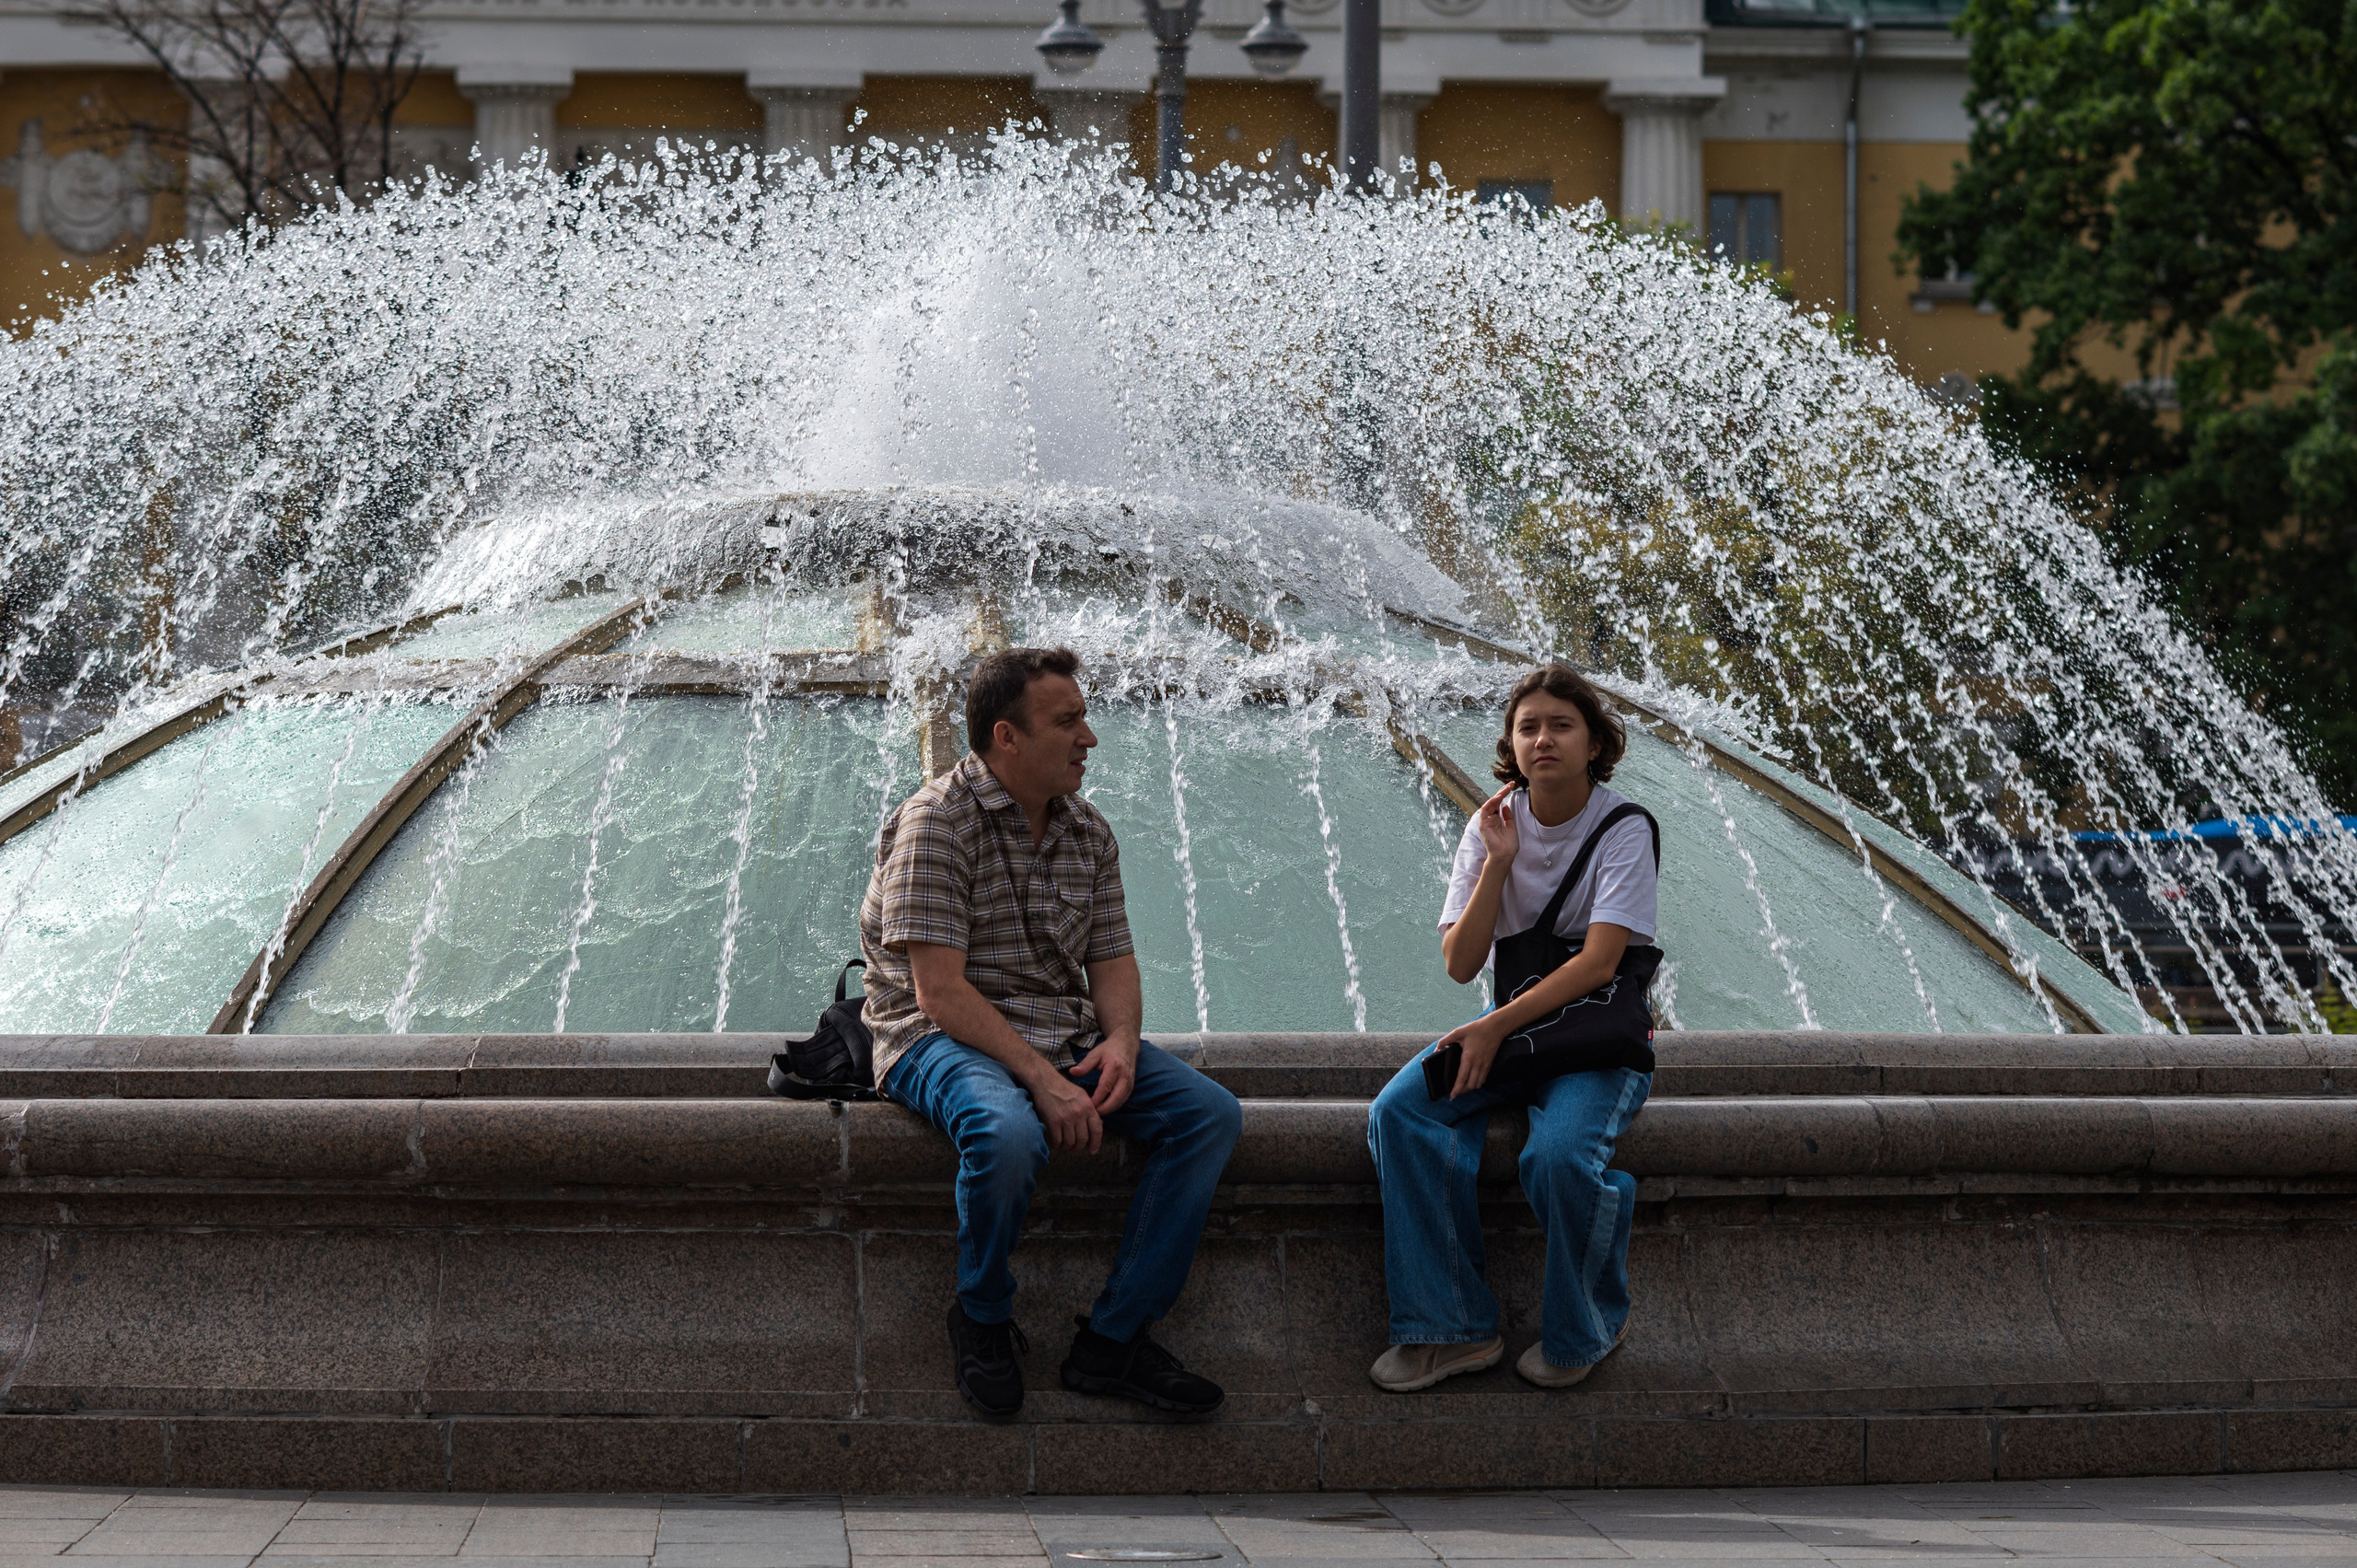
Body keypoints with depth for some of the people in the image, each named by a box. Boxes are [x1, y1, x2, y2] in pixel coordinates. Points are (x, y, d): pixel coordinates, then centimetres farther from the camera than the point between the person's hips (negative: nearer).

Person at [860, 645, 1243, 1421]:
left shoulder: (1087, 832, 10)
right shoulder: (935, 821, -13)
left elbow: (1113, 963, 12)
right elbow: (939, 991, -20)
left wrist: (1119, 1043, -12)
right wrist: (1041, 1079, -27)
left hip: (1066, 1039, 7)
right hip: (944, 1039, -7)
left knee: (1210, 1112, -13)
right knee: (1008, 1133, -39)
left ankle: (1114, 1339, -11)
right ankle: (982, 1319, -10)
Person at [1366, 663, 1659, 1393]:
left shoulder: (1623, 829, -10)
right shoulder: (1494, 826, 3)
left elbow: (1599, 961, -20)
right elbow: (1461, 964, -3)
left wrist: (1498, 1026, -26)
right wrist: (1498, 863, -14)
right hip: (1514, 1021, 5)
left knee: (1557, 1155, -34)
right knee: (1397, 1113, -21)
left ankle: (1585, 1332, -5)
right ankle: (1453, 1328, -17)